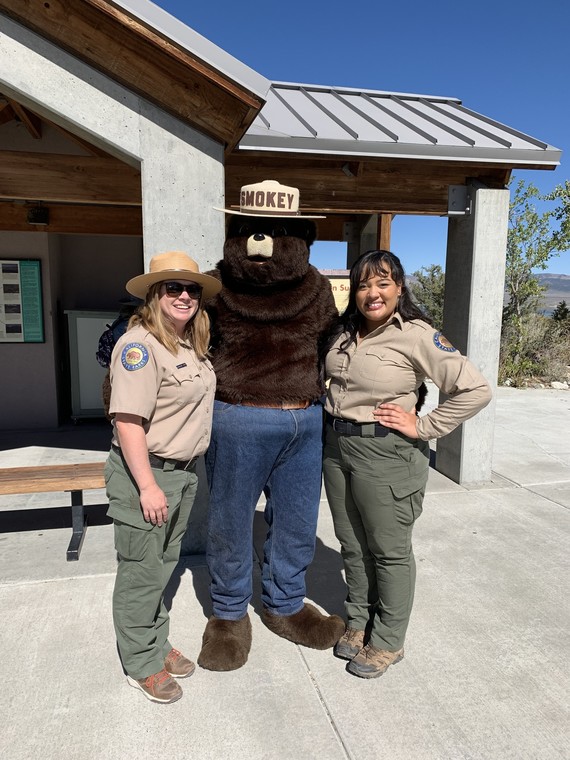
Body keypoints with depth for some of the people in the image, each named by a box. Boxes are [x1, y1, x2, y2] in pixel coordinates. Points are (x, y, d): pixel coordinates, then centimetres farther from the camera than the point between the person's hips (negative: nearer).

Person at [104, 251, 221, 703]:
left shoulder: (192, 345, 7)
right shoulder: (140, 345, -19)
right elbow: (128, 422, -23)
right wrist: (148, 487, -22)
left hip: (184, 471, 8)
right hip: (145, 473, -8)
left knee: (165, 565, 21)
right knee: (142, 573, 8)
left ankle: (158, 644, 40)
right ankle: (142, 665, 28)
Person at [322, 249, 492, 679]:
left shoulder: (417, 336, -14)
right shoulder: (345, 331, 6)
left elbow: (477, 389, -16)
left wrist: (422, 427, -15)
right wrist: (335, 422, 8)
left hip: (386, 453, -6)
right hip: (337, 445, 6)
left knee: (389, 551, 10)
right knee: (352, 545, 18)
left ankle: (388, 642, 29)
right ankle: (359, 622, 39)